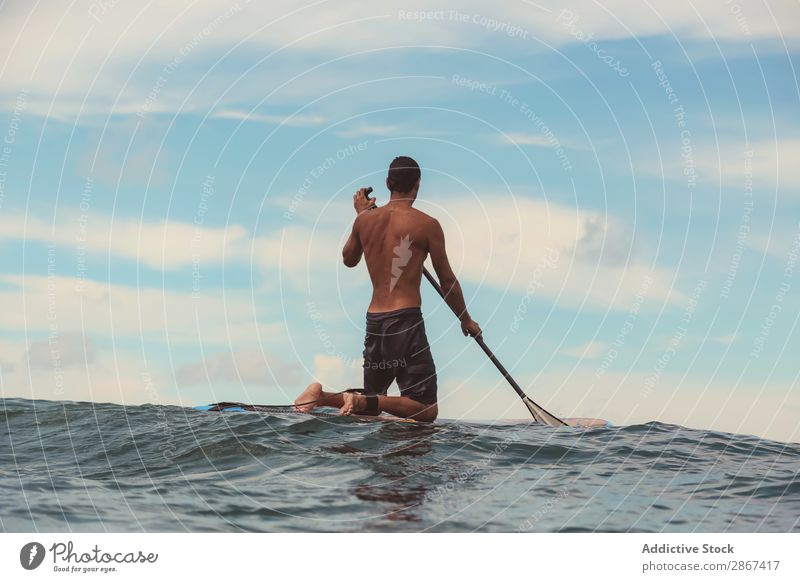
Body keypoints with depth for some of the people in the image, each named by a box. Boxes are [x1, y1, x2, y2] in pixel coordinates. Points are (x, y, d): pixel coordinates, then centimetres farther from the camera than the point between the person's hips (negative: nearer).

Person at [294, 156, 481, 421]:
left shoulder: (365, 220, 7)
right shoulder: (427, 224, -6)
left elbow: (349, 259, 27)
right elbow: (447, 282, 0)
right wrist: (466, 320, 16)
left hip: (373, 322, 6)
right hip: (407, 322, -6)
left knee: (371, 406, 20)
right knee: (426, 411, -2)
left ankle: (323, 396, -7)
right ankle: (362, 400, -22)